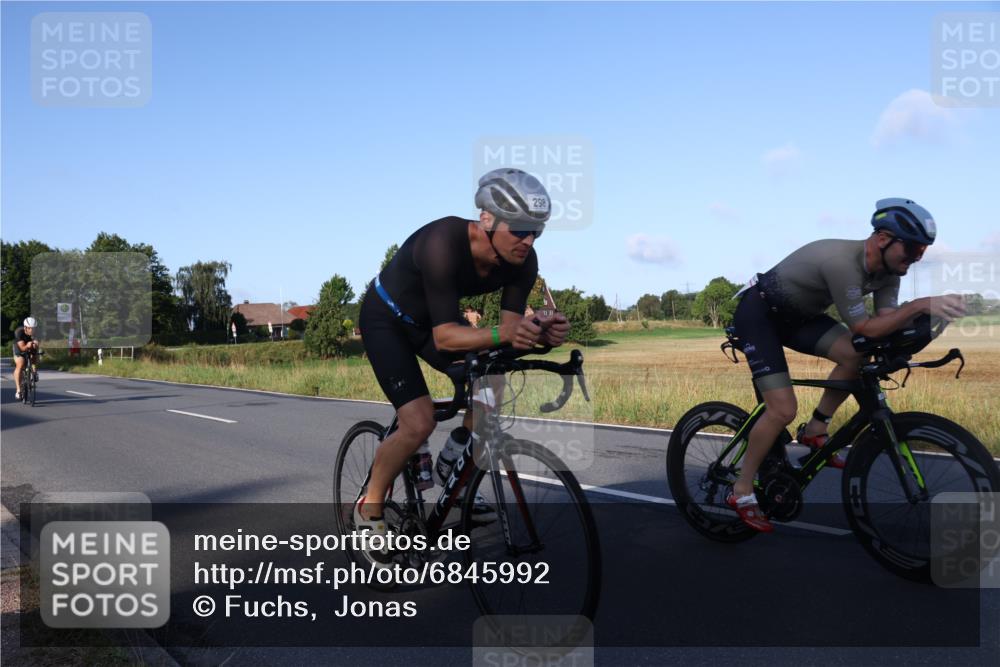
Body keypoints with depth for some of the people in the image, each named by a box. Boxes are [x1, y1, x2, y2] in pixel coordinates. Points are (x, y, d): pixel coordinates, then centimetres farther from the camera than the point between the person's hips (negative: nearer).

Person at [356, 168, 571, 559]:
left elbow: (510, 327, -17)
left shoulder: (523, 262, -19)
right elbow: (444, 336, -39)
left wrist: (541, 334, -38)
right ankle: (369, 509, 4)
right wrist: (501, 335, -54)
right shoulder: (444, 244, -38)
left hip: (431, 319, 6)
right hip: (386, 318, -6)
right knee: (419, 423, -19)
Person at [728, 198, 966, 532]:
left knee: (855, 355, -17)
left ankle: (815, 431, 4)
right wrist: (921, 305, -37)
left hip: (796, 315, 8)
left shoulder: (887, 270, -6)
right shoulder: (842, 262, -33)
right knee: (783, 410, -16)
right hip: (758, 313, -8)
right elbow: (864, 328, -31)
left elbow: (886, 321, -9)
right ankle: (741, 492, -1)